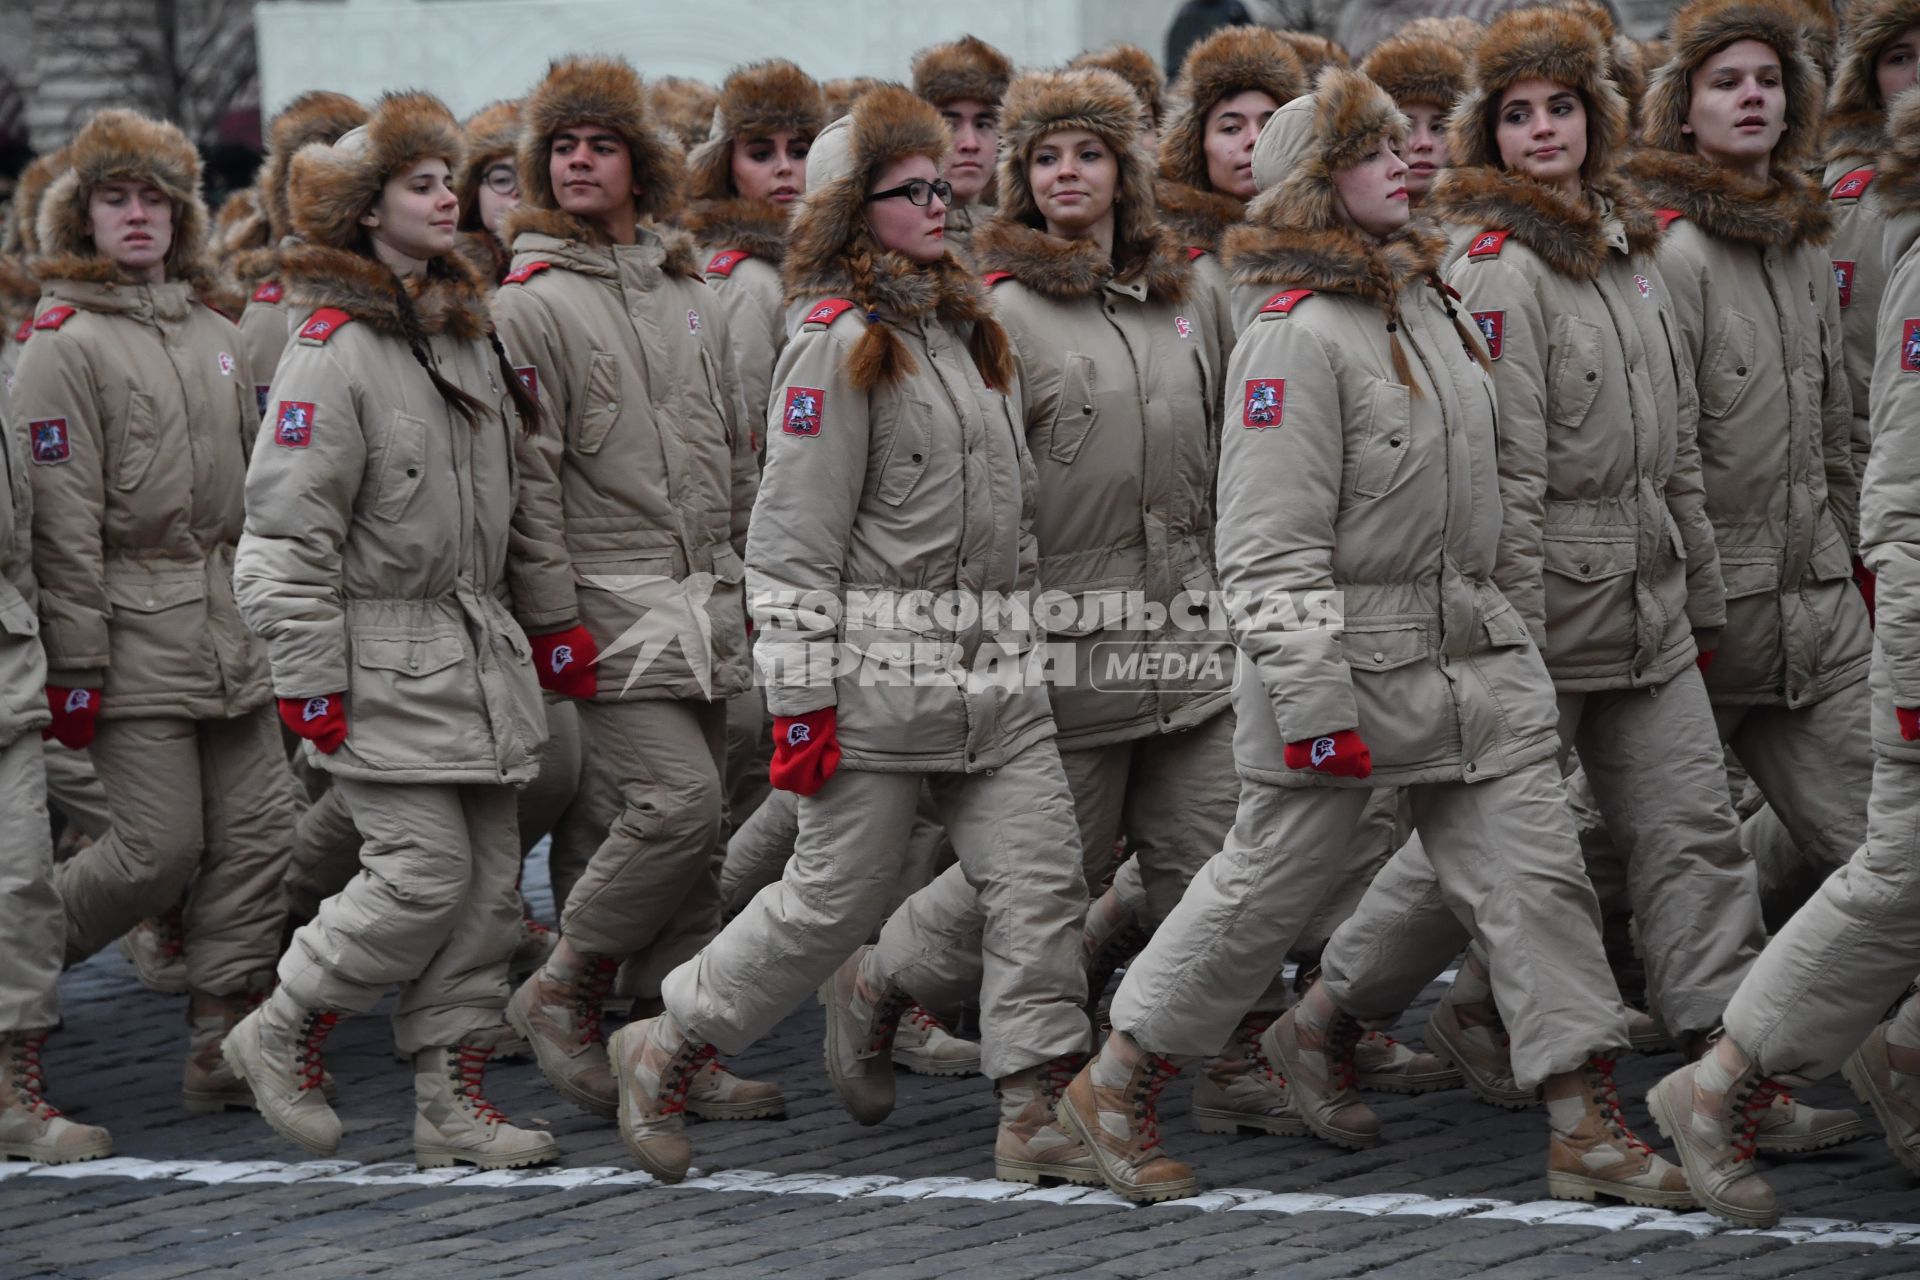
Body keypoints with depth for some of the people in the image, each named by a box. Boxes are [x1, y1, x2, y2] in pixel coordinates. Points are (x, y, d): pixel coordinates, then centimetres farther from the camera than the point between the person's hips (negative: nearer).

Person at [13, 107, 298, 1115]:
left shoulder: (215, 335, 15)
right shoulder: (65, 343, -5)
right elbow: (62, 518, -10)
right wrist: (75, 667, -14)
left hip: (228, 629, 6)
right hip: (132, 627, -6)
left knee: (256, 834, 0)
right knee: (161, 846, -9)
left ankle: (224, 1045, 6)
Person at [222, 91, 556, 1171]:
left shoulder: (470, 330, 13)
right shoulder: (335, 349, -14)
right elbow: (287, 529, -15)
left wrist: (521, 622, 22)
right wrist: (310, 678, -17)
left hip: (478, 652, 8)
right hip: (385, 659, -8)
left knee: (491, 880, 6)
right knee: (425, 874, -11)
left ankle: (454, 1099, 13)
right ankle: (282, 1036, 9)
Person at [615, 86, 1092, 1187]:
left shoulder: (967, 326, 17)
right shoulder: (837, 341, -10)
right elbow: (793, 537, -14)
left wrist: (1019, 634, 24)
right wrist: (802, 699, -18)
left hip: (997, 673, 8)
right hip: (880, 671, -7)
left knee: (1043, 879, -2)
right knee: (836, 893, -1)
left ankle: (1036, 1115, 3)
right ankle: (662, 1055, 17)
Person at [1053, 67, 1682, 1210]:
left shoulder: (1434, 303, 12)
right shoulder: (1297, 334, -15)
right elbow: (1271, 546, -18)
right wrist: (1313, 706, -22)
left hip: (1476, 652, 7)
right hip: (1351, 658, -7)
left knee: (1533, 875, 2)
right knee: (1271, 884, 3)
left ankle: (1589, 1125, 12)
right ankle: (1118, 1092, 20)